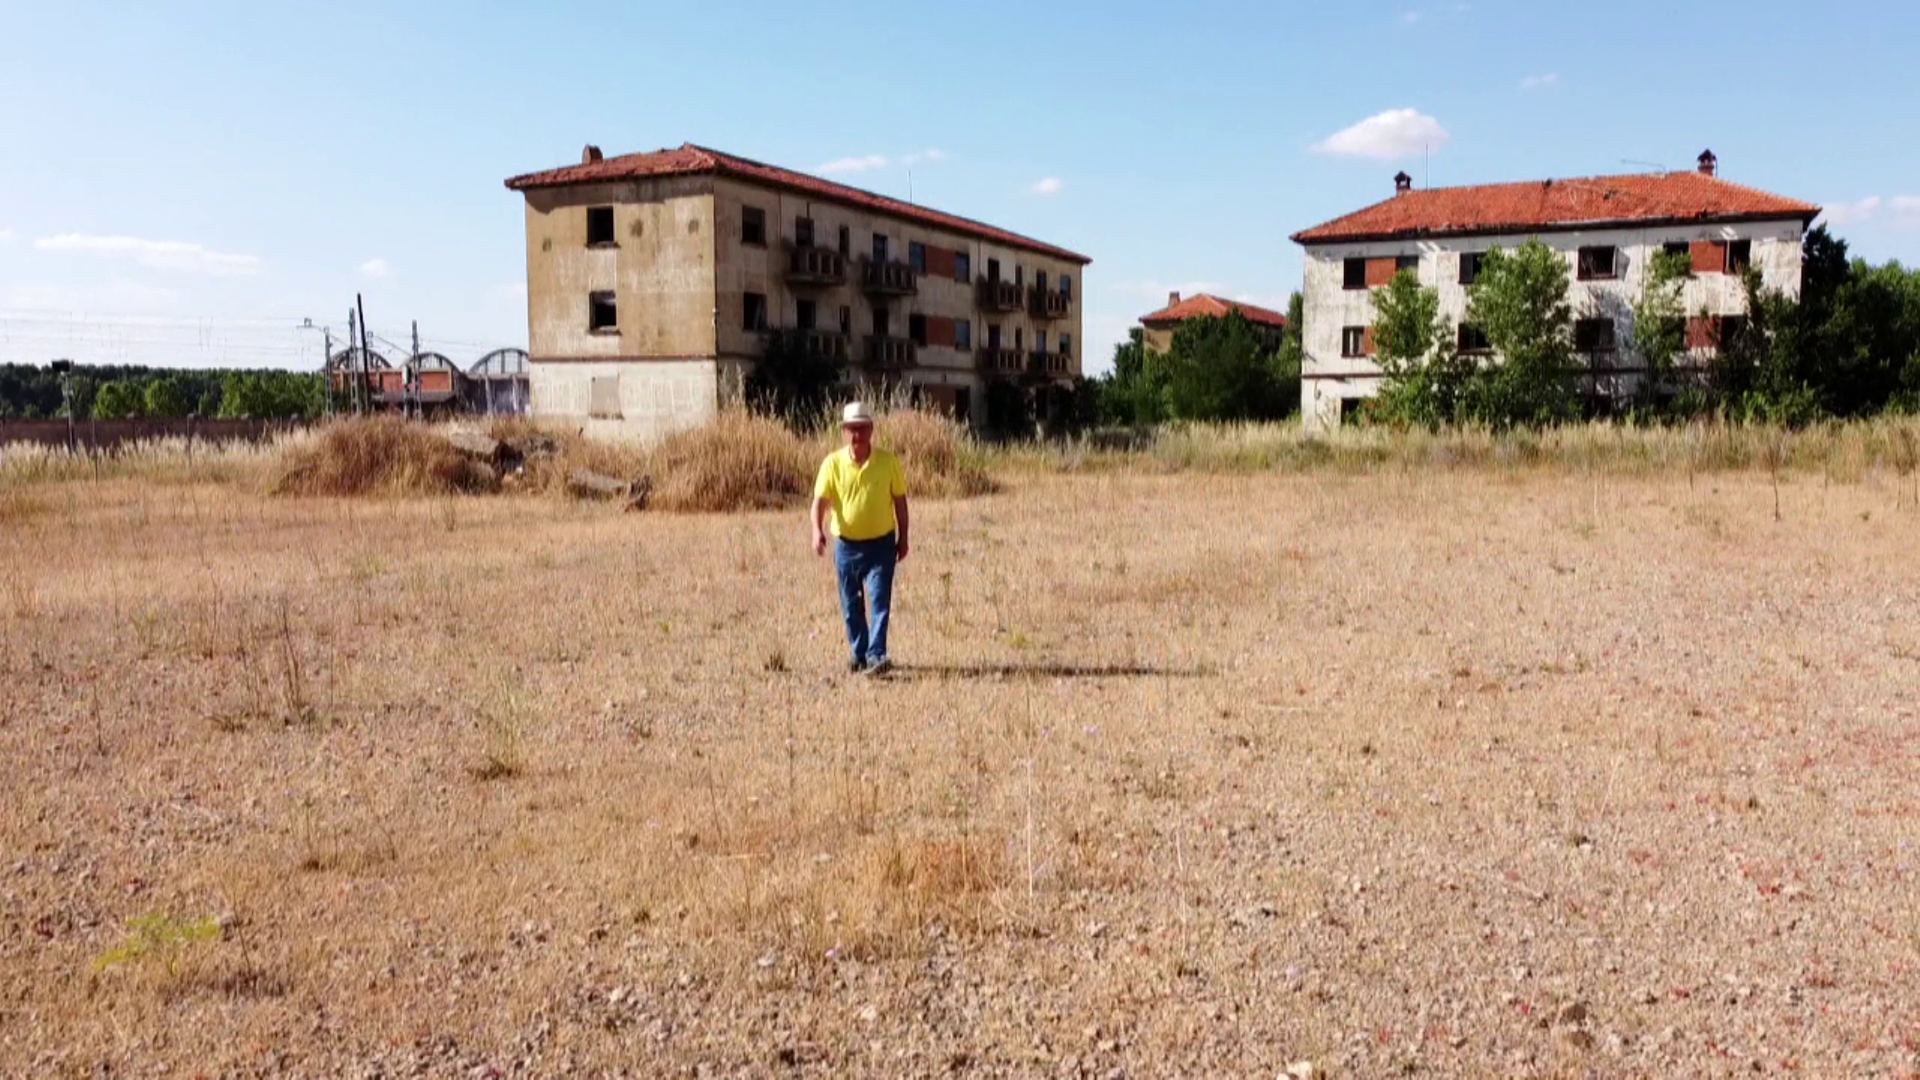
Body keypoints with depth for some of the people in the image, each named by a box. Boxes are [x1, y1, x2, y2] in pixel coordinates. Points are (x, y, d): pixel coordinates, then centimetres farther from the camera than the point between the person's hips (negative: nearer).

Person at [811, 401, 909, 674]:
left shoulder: (889, 462, -5)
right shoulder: (833, 463, -5)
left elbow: (900, 501, 3)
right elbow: (820, 500, -10)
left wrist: (903, 538, 4)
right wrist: (817, 530, -27)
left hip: (881, 543, -2)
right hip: (846, 544, 2)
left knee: (879, 600, -9)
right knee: (851, 605, 11)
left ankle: (876, 655, -9)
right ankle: (859, 654, 25)